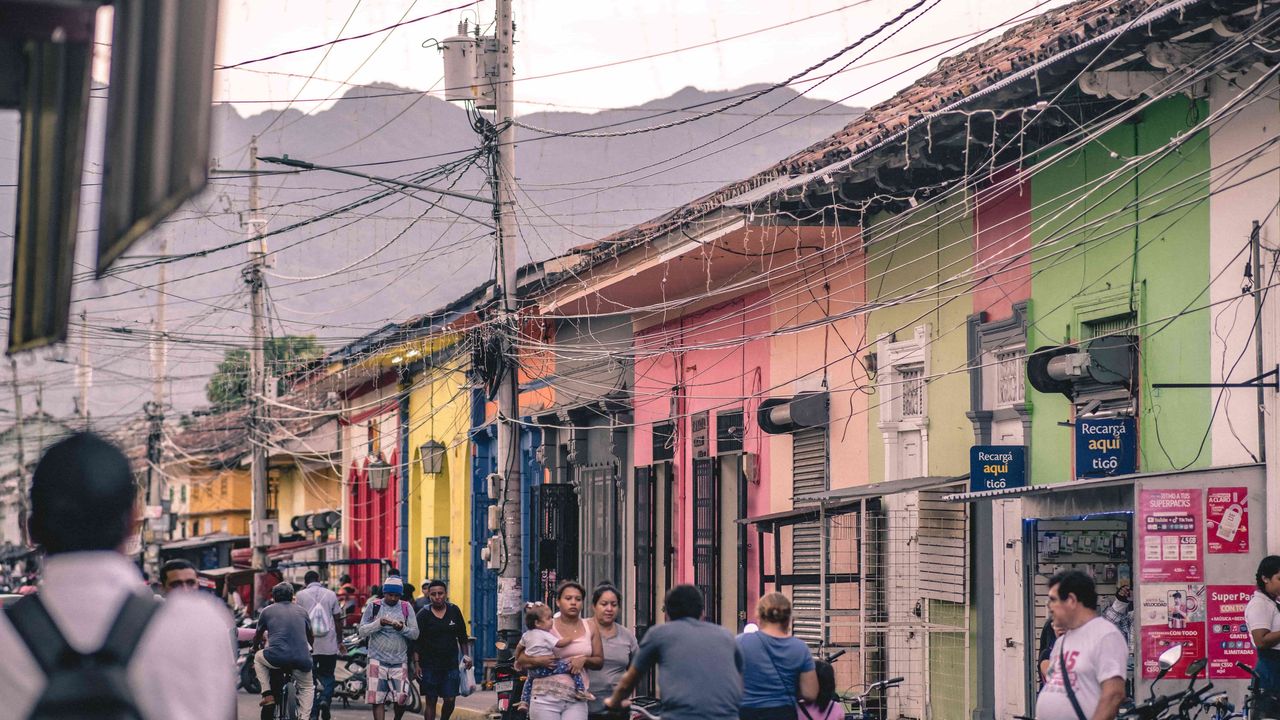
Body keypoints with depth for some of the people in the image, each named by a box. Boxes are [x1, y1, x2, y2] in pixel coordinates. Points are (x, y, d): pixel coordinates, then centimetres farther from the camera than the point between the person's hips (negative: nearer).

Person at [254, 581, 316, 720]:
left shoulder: (267, 611, 16)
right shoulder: (301, 611, 22)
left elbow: (257, 636, 29)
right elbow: (311, 637, 33)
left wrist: (255, 647, 51)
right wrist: (309, 650, 55)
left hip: (276, 657, -2)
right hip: (301, 659, 2)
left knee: (258, 658, 30)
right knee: (307, 688, 26)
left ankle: (267, 694, 18)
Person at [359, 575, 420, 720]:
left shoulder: (406, 608, 7)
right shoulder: (373, 606, 4)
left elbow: (415, 634, 3)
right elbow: (362, 631, -1)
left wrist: (402, 628, -16)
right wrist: (379, 623, -16)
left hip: (400, 660, 1)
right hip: (378, 659, -1)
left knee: (402, 698, -4)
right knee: (378, 699, -6)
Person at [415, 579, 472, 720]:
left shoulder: (454, 611, 5)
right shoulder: (423, 614, -3)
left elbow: (462, 637, 15)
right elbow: (416, 641, -5)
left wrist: (466, 655, 7)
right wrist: (416, 663, -12)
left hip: (451, 664, 2)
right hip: (430, 665, -2)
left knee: (450, 700, -1)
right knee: (430, 701, 1)